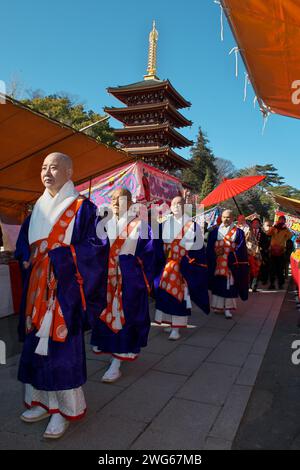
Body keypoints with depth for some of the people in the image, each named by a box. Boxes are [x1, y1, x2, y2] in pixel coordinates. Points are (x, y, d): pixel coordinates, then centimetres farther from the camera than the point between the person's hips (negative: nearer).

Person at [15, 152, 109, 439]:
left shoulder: (82, 208, -5)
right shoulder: (38, 208, 14)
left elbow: (95, 247, -12)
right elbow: (23, 243, 19)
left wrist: (57, 256, -16)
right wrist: (26, 259, -1)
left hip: (65, 287, -6)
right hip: (37, 286, 6)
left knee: (61, 343, -2)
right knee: (37, 342, 10)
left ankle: (65, 408, 15)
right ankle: (44, 401, 27)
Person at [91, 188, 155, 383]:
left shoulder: (139, 224, -2)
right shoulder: (106, 224, 10)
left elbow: (148, 254, -5)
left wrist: (145, 281, -10)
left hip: (129, 279, -4)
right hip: (107, 278, 5)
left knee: (124, 316, 0)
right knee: (106, 314, 9)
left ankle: (117, 363, 7)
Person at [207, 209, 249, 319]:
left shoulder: (238, 232, 4)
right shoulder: (215, 231, 10)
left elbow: (241, 249, -3)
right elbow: (210, 248, 7)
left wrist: (229, 255, -14)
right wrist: (215, 252, -12)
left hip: (231, 264, -2)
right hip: (217, 264, 2)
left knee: (229, 285, -4)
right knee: (217, 284, 6)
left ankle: (227, 308, 1)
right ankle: (217, 306, 16)